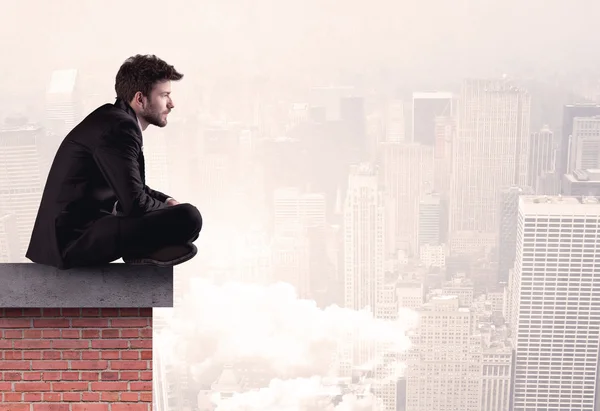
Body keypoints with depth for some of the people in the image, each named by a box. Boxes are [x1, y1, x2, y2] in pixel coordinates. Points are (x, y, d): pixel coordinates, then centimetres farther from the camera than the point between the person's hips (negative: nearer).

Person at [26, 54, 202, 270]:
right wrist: (172, 212, -2)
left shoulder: (115, 119, 14)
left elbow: (133, 189, 27)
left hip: (73, 232, 11)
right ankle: (146, 252, 2)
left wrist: (168, 202, 11)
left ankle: (142, 250, 10)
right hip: (76, 237, -11)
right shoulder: (119, 127, -16)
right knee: (188, 217, -23)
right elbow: (135, 203, -21)